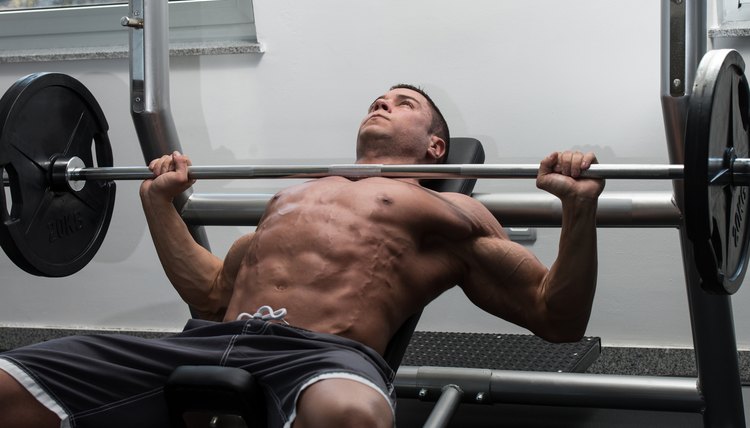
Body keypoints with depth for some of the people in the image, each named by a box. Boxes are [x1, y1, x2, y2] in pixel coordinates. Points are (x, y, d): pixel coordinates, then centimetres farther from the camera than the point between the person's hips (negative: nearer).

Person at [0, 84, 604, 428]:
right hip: (203, 344, 6)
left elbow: (558, 319, 15)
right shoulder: (291, 197, 36)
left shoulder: (450, 211, 21)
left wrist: (579, 209, 1)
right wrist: (160, 202, 39)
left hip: (322, 354, -5)